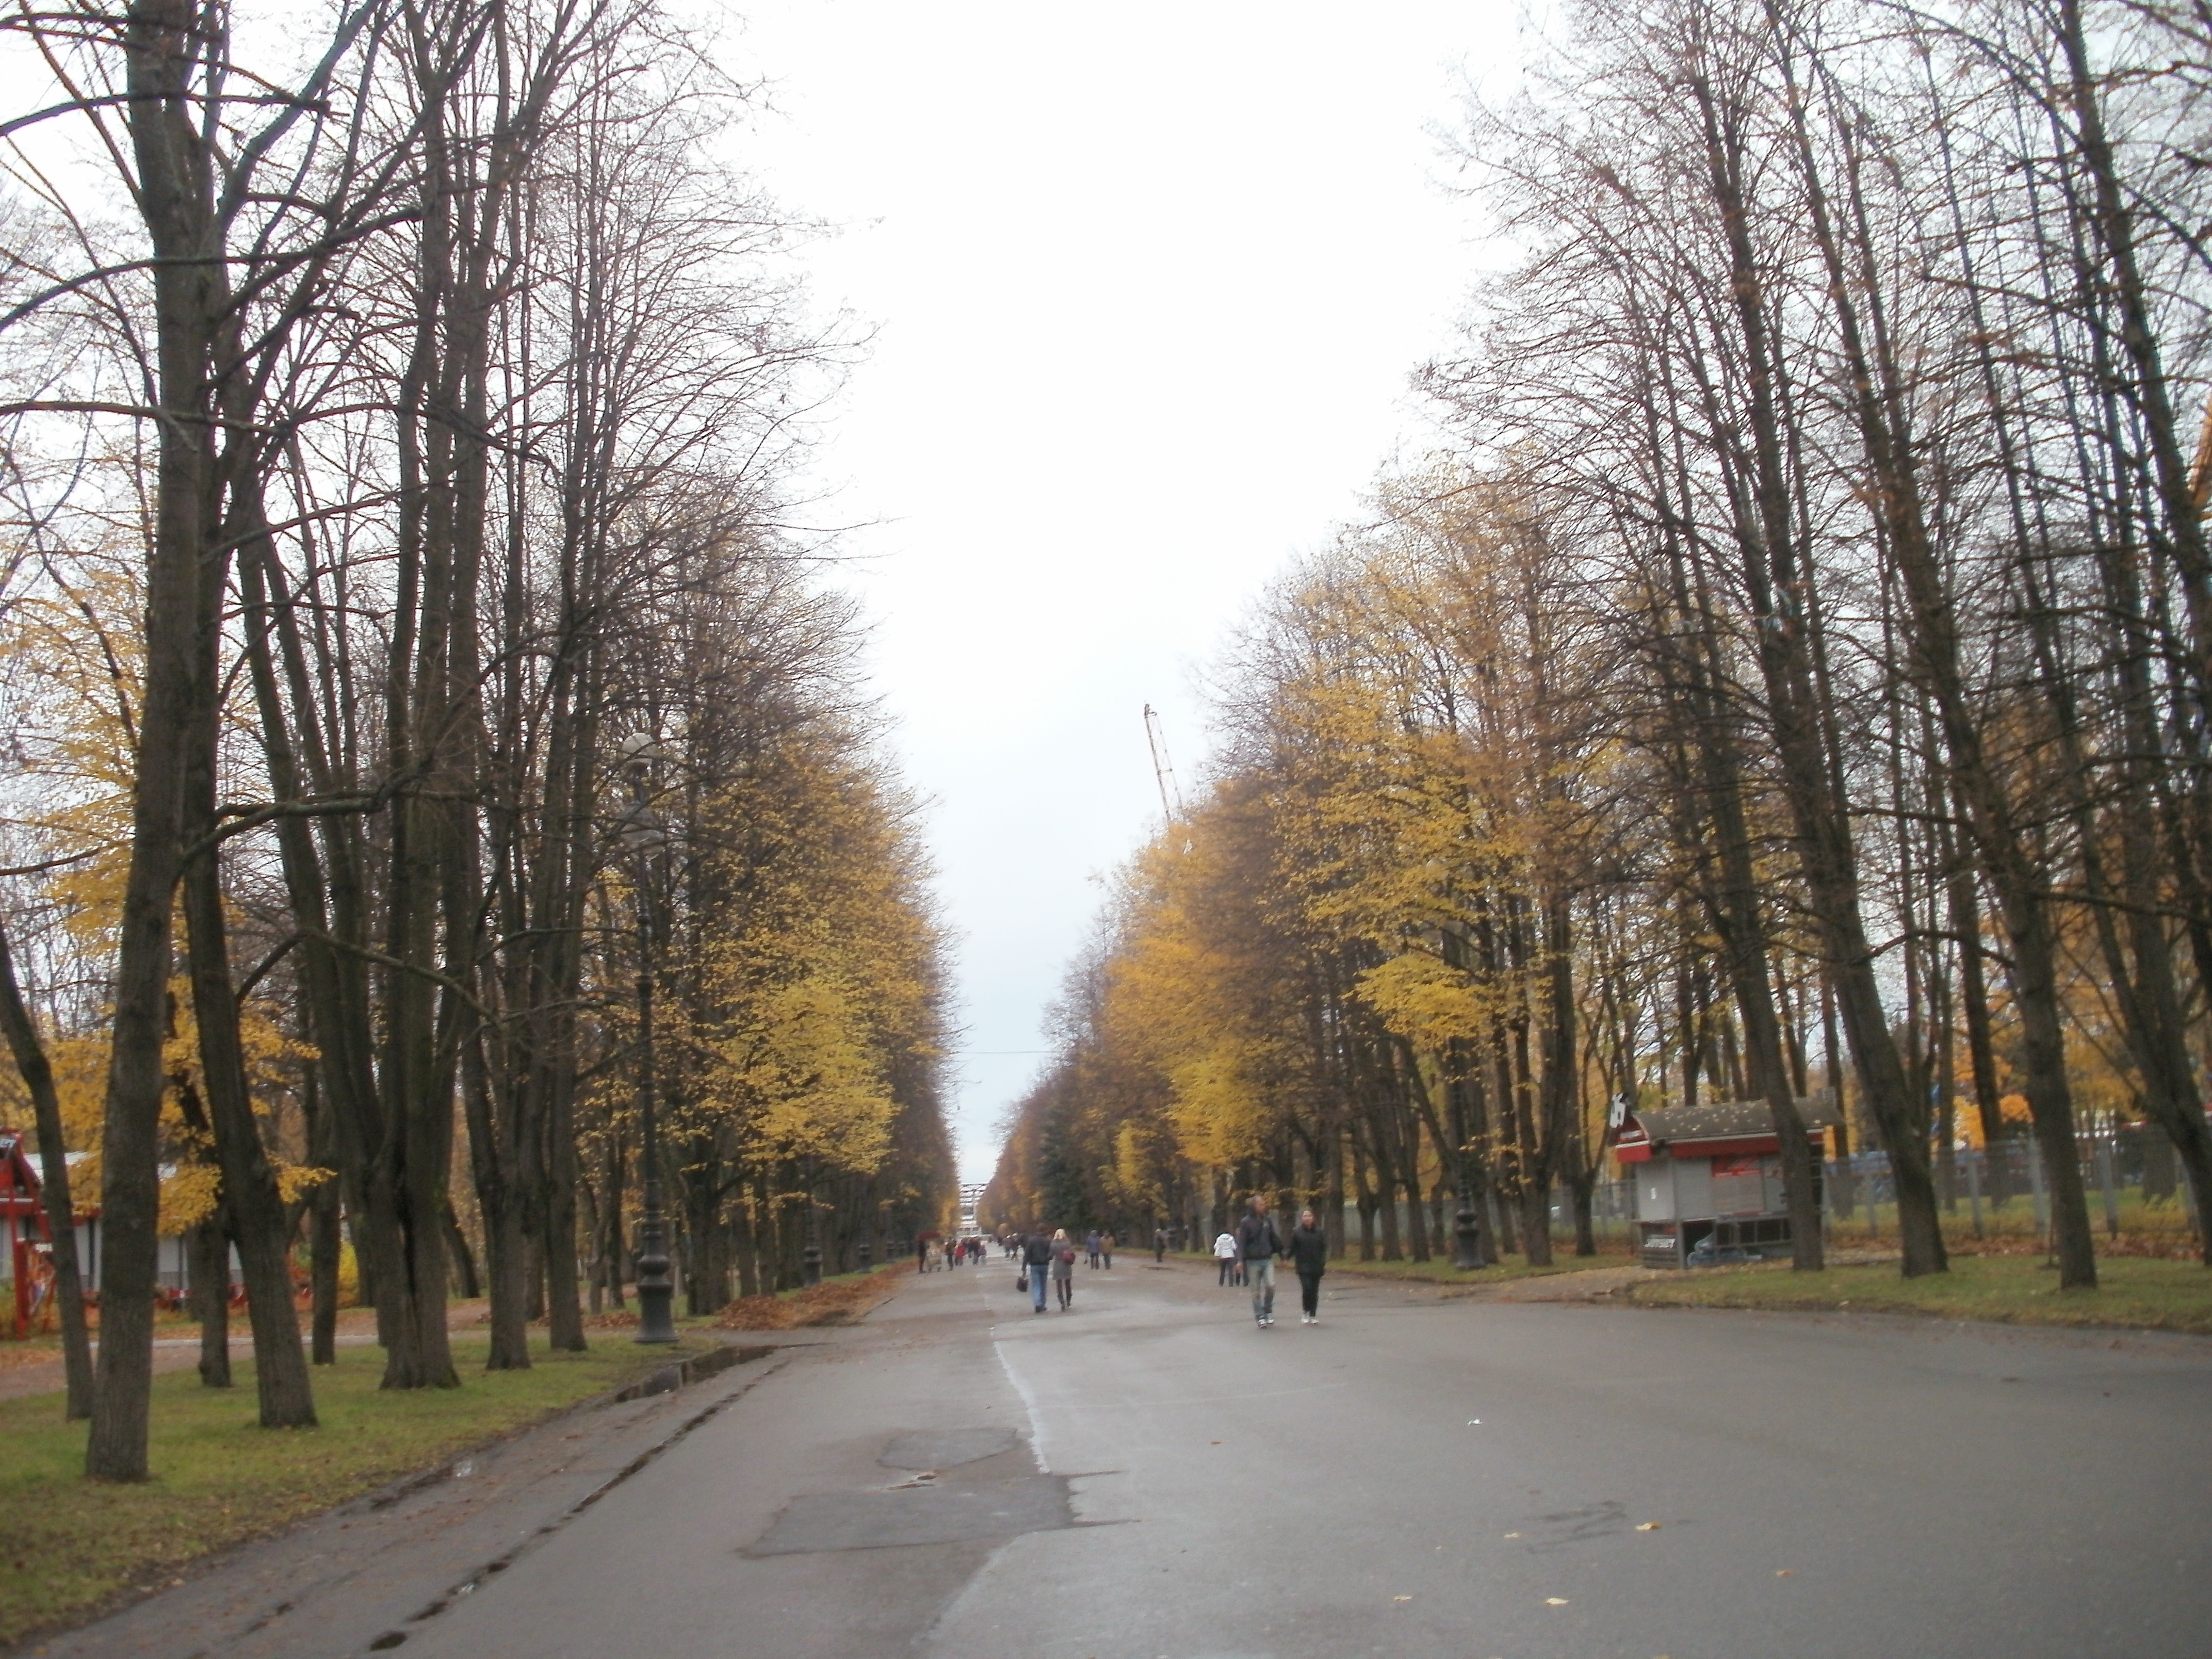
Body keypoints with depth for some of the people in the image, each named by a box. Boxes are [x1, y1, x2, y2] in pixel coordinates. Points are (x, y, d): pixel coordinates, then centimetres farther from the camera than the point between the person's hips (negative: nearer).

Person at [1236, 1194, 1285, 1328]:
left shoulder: (1268, 1220, 6)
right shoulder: (1246, 1222, -6)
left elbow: (1274, 1239, 13)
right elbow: (1241, 1242, -10)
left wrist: (1281, 1254, 14)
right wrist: (1240, 1260, -19)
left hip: (1267, 1259, 3)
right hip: (1253, 1261, -3)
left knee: (1271, 1286, -10)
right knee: (1256, 1291, 3)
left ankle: (1268, 1311, 11)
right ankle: (1260, 1317, 11)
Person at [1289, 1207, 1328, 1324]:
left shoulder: (1319, 1232, 6)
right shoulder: (1297, 1232, 1)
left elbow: (1324, 1248, 7)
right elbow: (1292, 1248, 1)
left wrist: (1324, 1262, -3)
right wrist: (1291, 1260, -11)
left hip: (1317, 1266, 2)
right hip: (1303, 1266, -2)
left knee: (1315, 1291, 4)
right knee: (1307, 1288, -15)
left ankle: (1313, 1315, 13)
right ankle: (1306, 1312, 2)